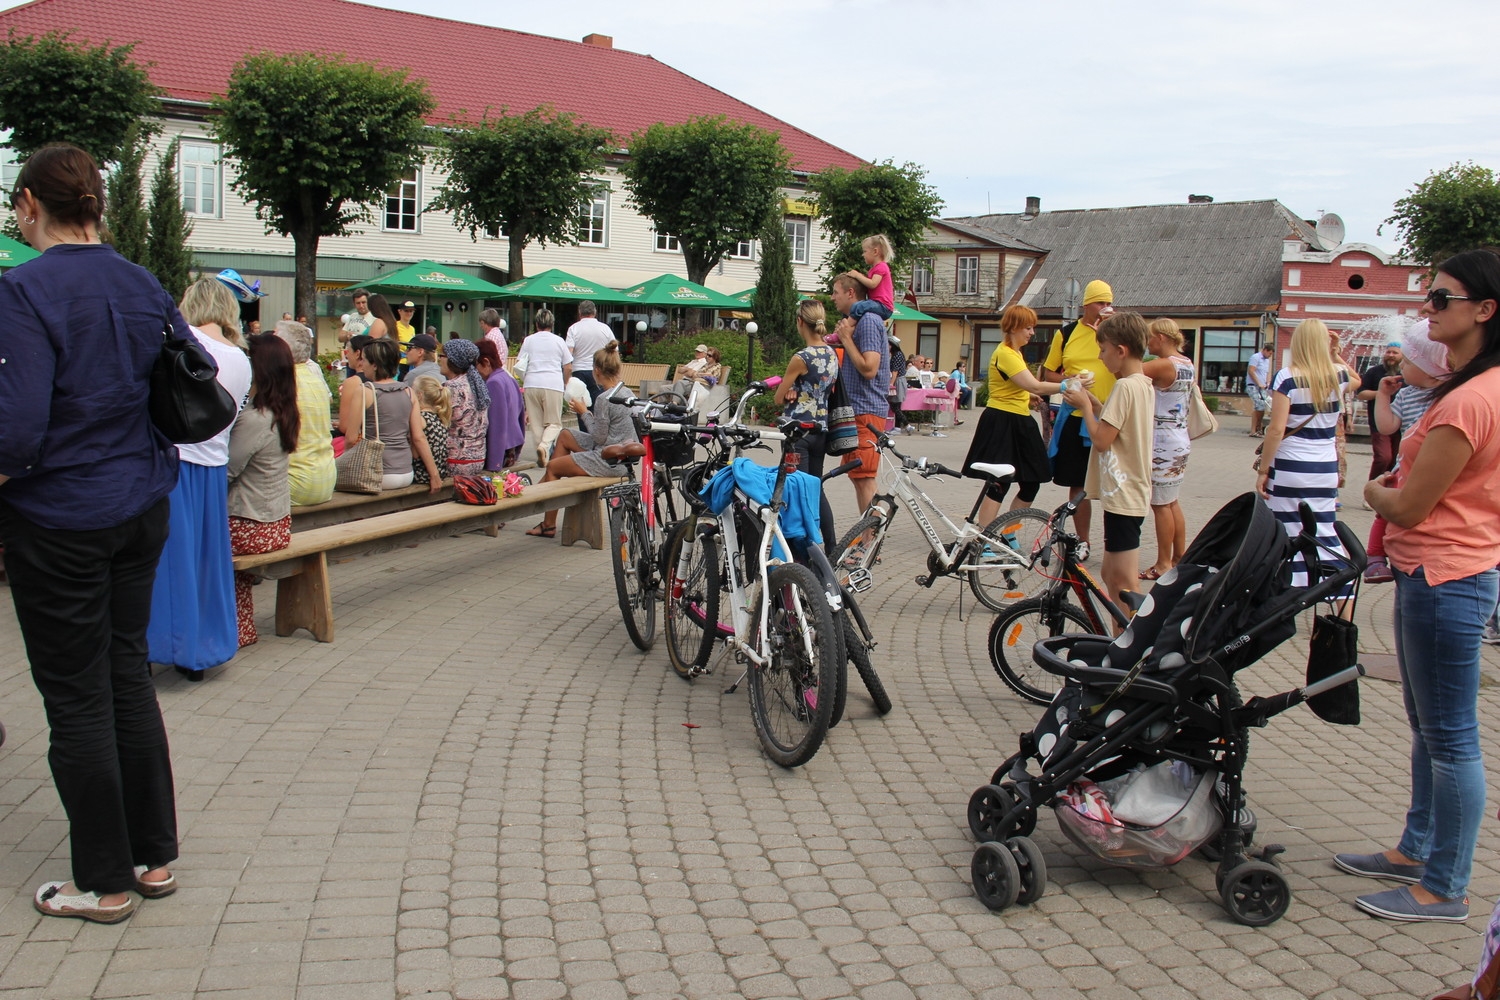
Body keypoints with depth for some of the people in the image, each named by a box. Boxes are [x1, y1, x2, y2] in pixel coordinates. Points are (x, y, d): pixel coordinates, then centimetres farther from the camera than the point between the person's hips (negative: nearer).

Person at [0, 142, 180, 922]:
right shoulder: (145, 289, 4)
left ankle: (106, 881, 16)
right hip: (140, 509, 6)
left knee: (76, 696, 5)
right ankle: (155, 856, 24)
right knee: (128, 673, 16)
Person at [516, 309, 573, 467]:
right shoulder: (559, 341, 9)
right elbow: (568, 368, 10)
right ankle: (545, 446, -23)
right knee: (554, 423, 3)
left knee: (536, 423, 8)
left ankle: (543, 455, 5)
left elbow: (519, 365, 10)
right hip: (553, 385, -1)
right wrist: (564, 383, 27)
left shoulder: (528, 340, 11)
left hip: (531, 384, 1)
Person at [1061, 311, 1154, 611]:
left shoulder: (1125, 387, -17)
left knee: (1122, 581, -4)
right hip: (1133, 491, 10)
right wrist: (1095, 403, 8)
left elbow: (1101, 440, -19)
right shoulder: (1145, 385, 13)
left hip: (1122, 496, -10)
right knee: (1112, 575, 17)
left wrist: (1085, 406, -7)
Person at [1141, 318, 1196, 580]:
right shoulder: (1187, 364, 9)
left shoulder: (1164, 365, -18)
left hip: (1163, 443, -9)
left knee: (1161, 504, -1)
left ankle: (1163, 564, 4)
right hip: (1180, 440, 9)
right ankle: (1180, 557, 23)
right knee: (1172, 502, 17)